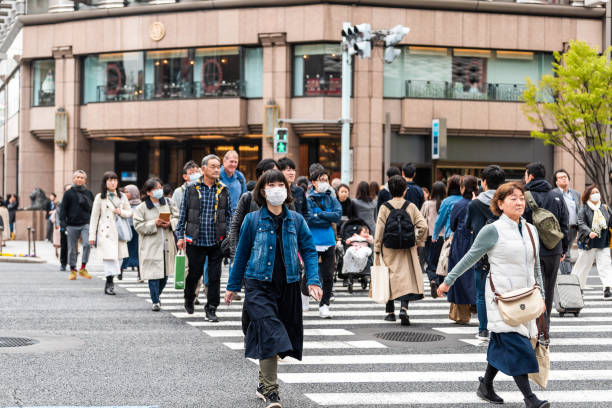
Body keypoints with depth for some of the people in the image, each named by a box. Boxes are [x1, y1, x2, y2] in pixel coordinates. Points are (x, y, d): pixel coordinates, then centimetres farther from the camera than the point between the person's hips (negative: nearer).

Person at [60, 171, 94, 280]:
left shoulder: (88, 193, 11)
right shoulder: (68, 193, 5)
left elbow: (92, 209, 16)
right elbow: (63, 209, 3)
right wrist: (63, 223, -5)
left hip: (86, 224, 0)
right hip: (72, 225, 0)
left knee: (87, 244, -20)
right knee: (72, 249, 4)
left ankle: (83, 268, -9)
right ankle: (73, 270, 17)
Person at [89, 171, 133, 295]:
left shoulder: (122, 197, 11)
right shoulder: (100, 197, 2)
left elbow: (130, 212, 18)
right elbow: (94, 217, 3)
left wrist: (121, 212, -5)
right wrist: (92, 236, 0)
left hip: (119, 232, 4)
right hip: (105, 233, -3)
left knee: (119, 258, 1)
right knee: (110, 257, -13)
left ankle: (109, 284, 15)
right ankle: (109, 283, -4)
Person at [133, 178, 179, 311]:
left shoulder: (168, 203, 8)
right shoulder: (141, 208, -1)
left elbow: (177, 218, 10)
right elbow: (138, 225, -7)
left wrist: (170, 223, -11)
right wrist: (154, 224, -17)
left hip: (167, 244, 4)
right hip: (151, 246, -4)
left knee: (165, 274, 10)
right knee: (154, 274, -7)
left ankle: (157, 295, 33)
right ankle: (155, 301, 1)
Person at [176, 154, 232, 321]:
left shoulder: (223, 190, 6)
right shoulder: (192, 189, 1)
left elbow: (229, 215, 10)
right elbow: (183, 213, 5)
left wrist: (227, 236, 1)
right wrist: (180, 236, 0)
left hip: (217, 242, 1)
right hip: (195, 240, -1)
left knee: (215, 276, 1)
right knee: (194, 273, 8)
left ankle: (211, 309, 11)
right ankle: (189, 299, 36)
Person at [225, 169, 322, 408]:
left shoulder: (296, 220, 6)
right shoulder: (253, 220, 0)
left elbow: (309, 251, 6)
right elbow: (242, 254, 8)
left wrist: (313, 281, -7)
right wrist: (233, 286, 11)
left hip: (288, 285, 3)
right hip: (259, 285, -3)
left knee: (284, 333, 10)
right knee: (269, 334, -17)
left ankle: (264, 383, 28)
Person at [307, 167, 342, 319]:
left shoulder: (331, 199, 11)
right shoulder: (308, 199, -3)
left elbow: (338, 214, -5)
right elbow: (309, 219, -14)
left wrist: (319, 215, -11)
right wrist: (329, 219, -9)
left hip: (328, 243, 4)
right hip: (312, 242, -4)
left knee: (328, 276, 2)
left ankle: (324, 305, 12)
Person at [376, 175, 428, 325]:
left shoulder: (385, 207, -4)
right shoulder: (411, 207, -2)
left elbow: (379, 230, -5)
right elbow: (423, 226, -8)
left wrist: (377, 252, -1)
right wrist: (418, 241, 7)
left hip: (389, 249, 0)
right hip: (407, 250, 0)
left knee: (390, 279, 12)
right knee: (407, 279, 0)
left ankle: (390, 312, 18)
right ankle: (404, 308, -20)